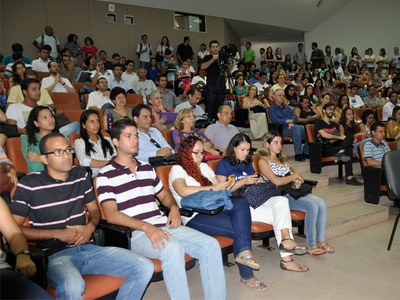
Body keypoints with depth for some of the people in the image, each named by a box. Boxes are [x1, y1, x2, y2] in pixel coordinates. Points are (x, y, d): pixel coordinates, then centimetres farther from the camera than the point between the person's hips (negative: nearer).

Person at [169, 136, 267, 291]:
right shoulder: (177, 169, 1)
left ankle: (244, 251, -32)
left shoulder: (204, 166, 24)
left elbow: (218, 187, 23)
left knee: (241, 203, -26)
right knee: (240, 229, -23)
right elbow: (183, 191, -20)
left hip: (215, 208, 7)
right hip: (196, 217, -6)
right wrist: (213, 188, -16)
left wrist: (224, 186, -2)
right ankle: (247, 276, -9)